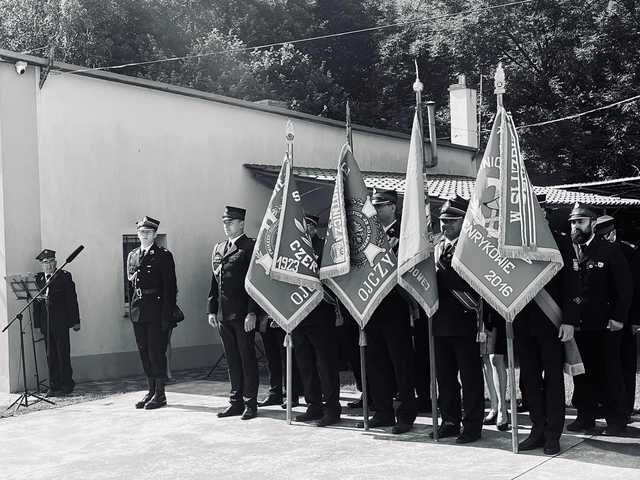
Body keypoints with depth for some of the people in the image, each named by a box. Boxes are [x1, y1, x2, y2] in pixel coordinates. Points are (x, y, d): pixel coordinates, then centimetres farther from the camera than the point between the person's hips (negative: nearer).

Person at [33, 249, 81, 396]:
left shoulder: (64, 276, 1)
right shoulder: (38, 278, 11)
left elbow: (72, 299, -1)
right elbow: (35, 299, 12)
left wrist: (75, 321, -4)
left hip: (61, 322, -4)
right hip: (45, 322, 4)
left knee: (63, 354, -1)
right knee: (50, 355, 7)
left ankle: (67, 384, 8)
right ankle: (54, 386, 13)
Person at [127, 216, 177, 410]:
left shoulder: (164, 256, -4)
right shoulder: (132, 256, 14)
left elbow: (170, 287, -8)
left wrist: (167, 315, -13)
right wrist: (132, 310, 13)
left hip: (157, 312, -6)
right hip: (138, 313, 6)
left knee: (157, 352, -3)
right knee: (144, 352, 10)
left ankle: (160, 394, 5)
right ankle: (151, 391, 20)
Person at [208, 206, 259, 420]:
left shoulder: (250, 247, -6)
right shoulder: (218, 248, 15)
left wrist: (252, 313, -16)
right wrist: (212, 310, 12)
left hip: (243, 315, -6)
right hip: (223, 315, 7)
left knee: (247, 358, 1)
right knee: (232, 360, 12)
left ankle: (250, 403, 8)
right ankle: (236, 401, 19)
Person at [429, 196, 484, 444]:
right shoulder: (437, 247, 16)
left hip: (465, 322, -7)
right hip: (441, 321, 7)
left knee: (470, 376, 1)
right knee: (444, 376, 12)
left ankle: (472, 426, 7)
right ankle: (450, 421, 22)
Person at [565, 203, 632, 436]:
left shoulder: (610, 251, -3)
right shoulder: (567, 253, 8)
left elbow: (625, 286, -5)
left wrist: (619, 317, -11)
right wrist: (565, 318, 1)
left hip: (605, 325, -4)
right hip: (578, 326, 4)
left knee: (609, 373, 3)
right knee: (582, 373, 8)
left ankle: (617, 420, 13)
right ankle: (586, 417, 19)